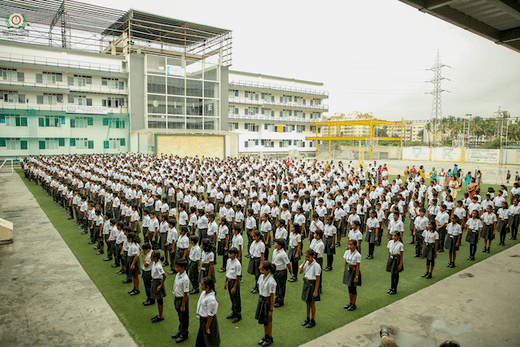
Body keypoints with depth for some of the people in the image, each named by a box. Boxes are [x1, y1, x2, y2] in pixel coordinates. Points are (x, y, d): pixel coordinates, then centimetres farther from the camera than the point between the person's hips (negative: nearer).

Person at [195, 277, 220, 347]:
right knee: (201, 339, 24)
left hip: (208, 320, -8)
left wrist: (207, 328, -15)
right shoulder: (204, 292, -6)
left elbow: (210, 315, -24)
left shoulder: (211, 299, -32)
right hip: (203, 320, 8)